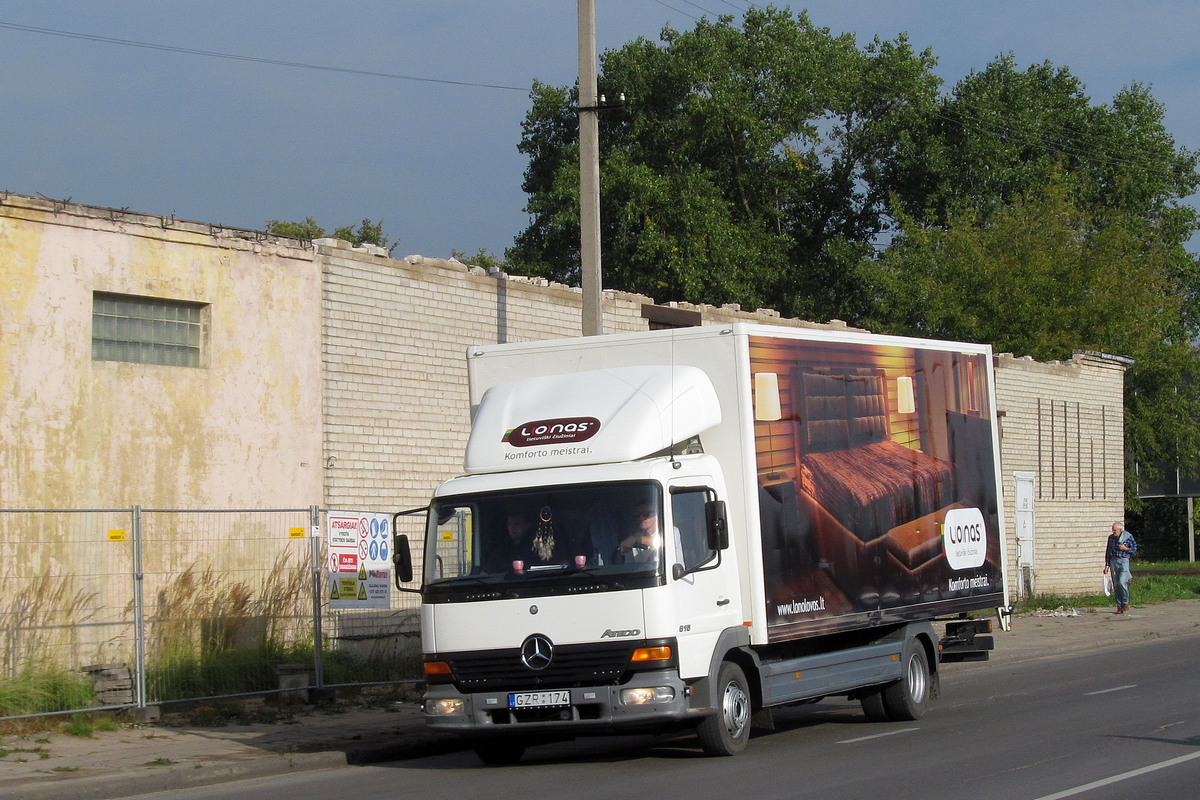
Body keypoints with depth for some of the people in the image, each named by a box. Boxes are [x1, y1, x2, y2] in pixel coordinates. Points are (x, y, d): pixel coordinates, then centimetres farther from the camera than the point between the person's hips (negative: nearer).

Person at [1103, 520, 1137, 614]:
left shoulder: (1128, 537, -4)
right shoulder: (1111, 537, 8)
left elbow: (1134, 549, 3)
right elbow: (1108, 552, 13)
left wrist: (1125, 548, -14)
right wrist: (1107, 565, 10)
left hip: (1124, 561, -4)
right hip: (1113, 562, 4)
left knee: (1122, 582, -18)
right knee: (1116, 585, 2)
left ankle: (1125, 603, 2)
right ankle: (1119, 607, 7)